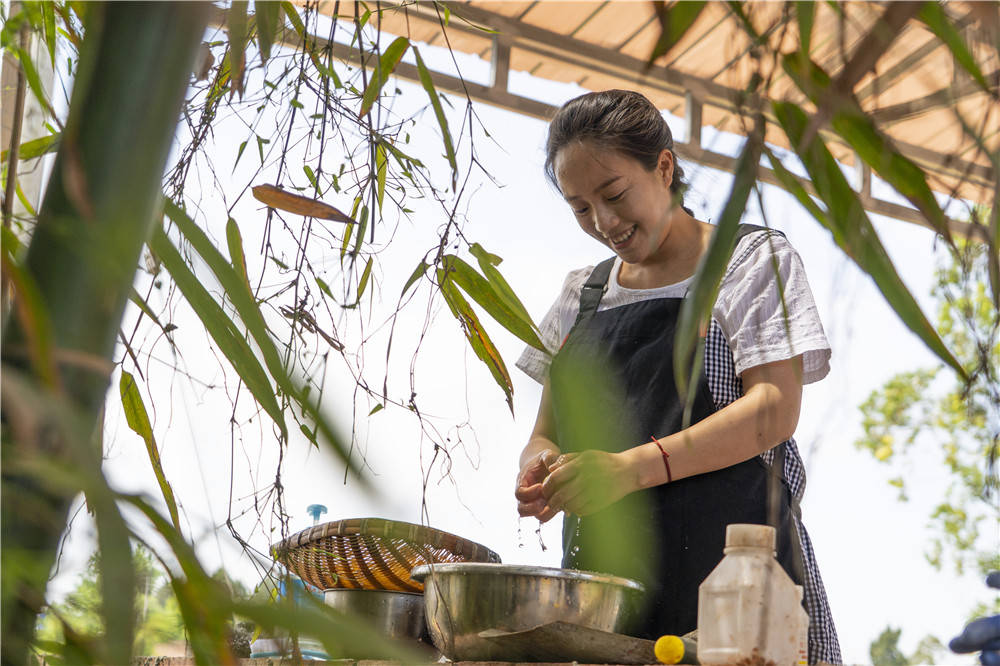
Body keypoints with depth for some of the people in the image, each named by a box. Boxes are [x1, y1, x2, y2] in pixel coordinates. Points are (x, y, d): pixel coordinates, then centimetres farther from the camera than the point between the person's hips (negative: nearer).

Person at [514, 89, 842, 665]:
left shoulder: (752, 258, 4)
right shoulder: (582, 294, 18)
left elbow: (775, 409, -9)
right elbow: (546, 433, 18)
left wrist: (634, 466, -21)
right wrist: (543, 466, -7)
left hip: (732, 564, -3)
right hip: (604, 574, 4)